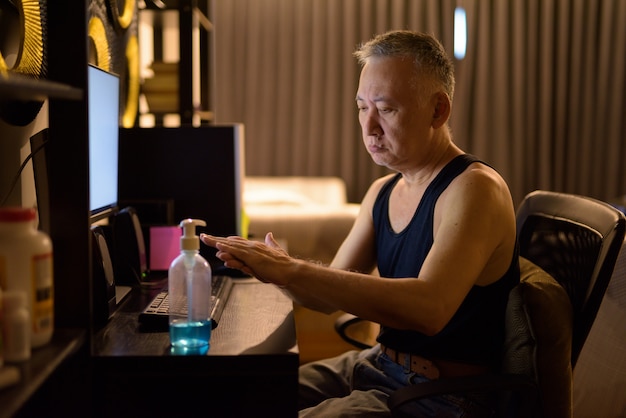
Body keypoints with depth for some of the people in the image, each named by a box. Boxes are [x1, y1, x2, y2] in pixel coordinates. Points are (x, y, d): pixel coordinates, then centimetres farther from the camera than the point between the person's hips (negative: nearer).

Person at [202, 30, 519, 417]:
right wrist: (276, 267, -13)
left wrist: (292, 270, -36)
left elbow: (429, 308, -34)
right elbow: (332, 295, 9)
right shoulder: (383, 192, 8)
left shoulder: (475, 189, -19)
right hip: (376, 366, 8)